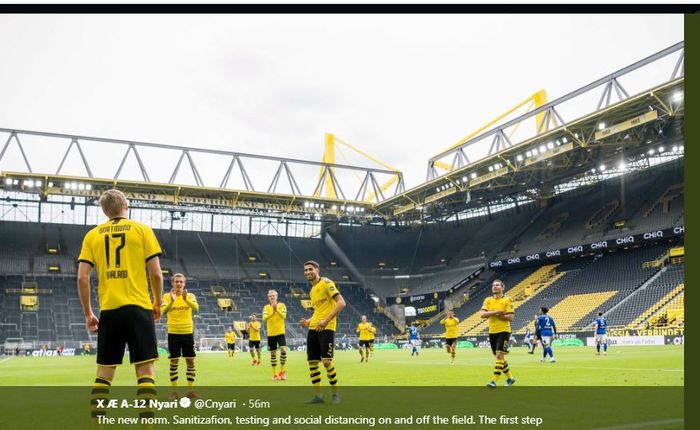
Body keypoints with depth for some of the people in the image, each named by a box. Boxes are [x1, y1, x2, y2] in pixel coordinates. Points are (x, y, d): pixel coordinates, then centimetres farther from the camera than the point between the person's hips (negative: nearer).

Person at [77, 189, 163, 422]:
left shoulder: (93, 235, 10)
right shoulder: (142, 230, 3)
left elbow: (82, 277, 3)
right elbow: (155, 273, -3)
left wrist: (88, 313, 12)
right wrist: (158, 303, 11)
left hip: (108, 310, 3)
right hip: (138, 308, -3)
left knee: (104, 370, 11)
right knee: (145, 368, 0)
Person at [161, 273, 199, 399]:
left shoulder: (190, 296, 1)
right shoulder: (167, 296, 0)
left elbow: (196, 308, -18)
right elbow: (163, 311, -16)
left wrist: (186, 299, -36)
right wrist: (172, 301, -33)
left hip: (188, 333, 1)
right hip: (173, 333, -1)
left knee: (190, 361, 3)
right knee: (174, 362, 1)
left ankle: (190, 390, 11)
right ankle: (174, 391, 8)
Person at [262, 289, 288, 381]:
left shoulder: (281, 305, -1)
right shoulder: (266, 307, 1)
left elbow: (284, 316, -16)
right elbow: (264, 318, -14)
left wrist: (277, 309, -30)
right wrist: (273, 312, -29)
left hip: (280, 332, -1)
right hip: (271, 334, 1)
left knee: (283, 350, -17)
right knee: (273, 354, 6)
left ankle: (282, 371, 0)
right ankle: (275, 374, 18)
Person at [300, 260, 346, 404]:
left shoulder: (326, 283, -6)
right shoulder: (312, 291, 19)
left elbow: (341, 303, -15)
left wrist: (326, 320, -21)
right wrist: (309, 321, 10)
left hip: (326, 328, -8)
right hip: (313, 329, 8)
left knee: (326, 361, -12)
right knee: (312, 362, 4)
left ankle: (336, 394, 2)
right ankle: (318, 395, 12)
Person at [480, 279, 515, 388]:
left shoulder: (507, 300, -4)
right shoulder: (488, 300, 7)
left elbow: (510, 317, -11)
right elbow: (483, 314, -6)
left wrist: (495, 315, -14)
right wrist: (496, 312, -17)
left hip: (503, 331, -5)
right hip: (492, 332, 5)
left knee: (499, 355, -15)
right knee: (499, 357, 12)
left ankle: (494, 381, -14)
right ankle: (510, 378, 28)